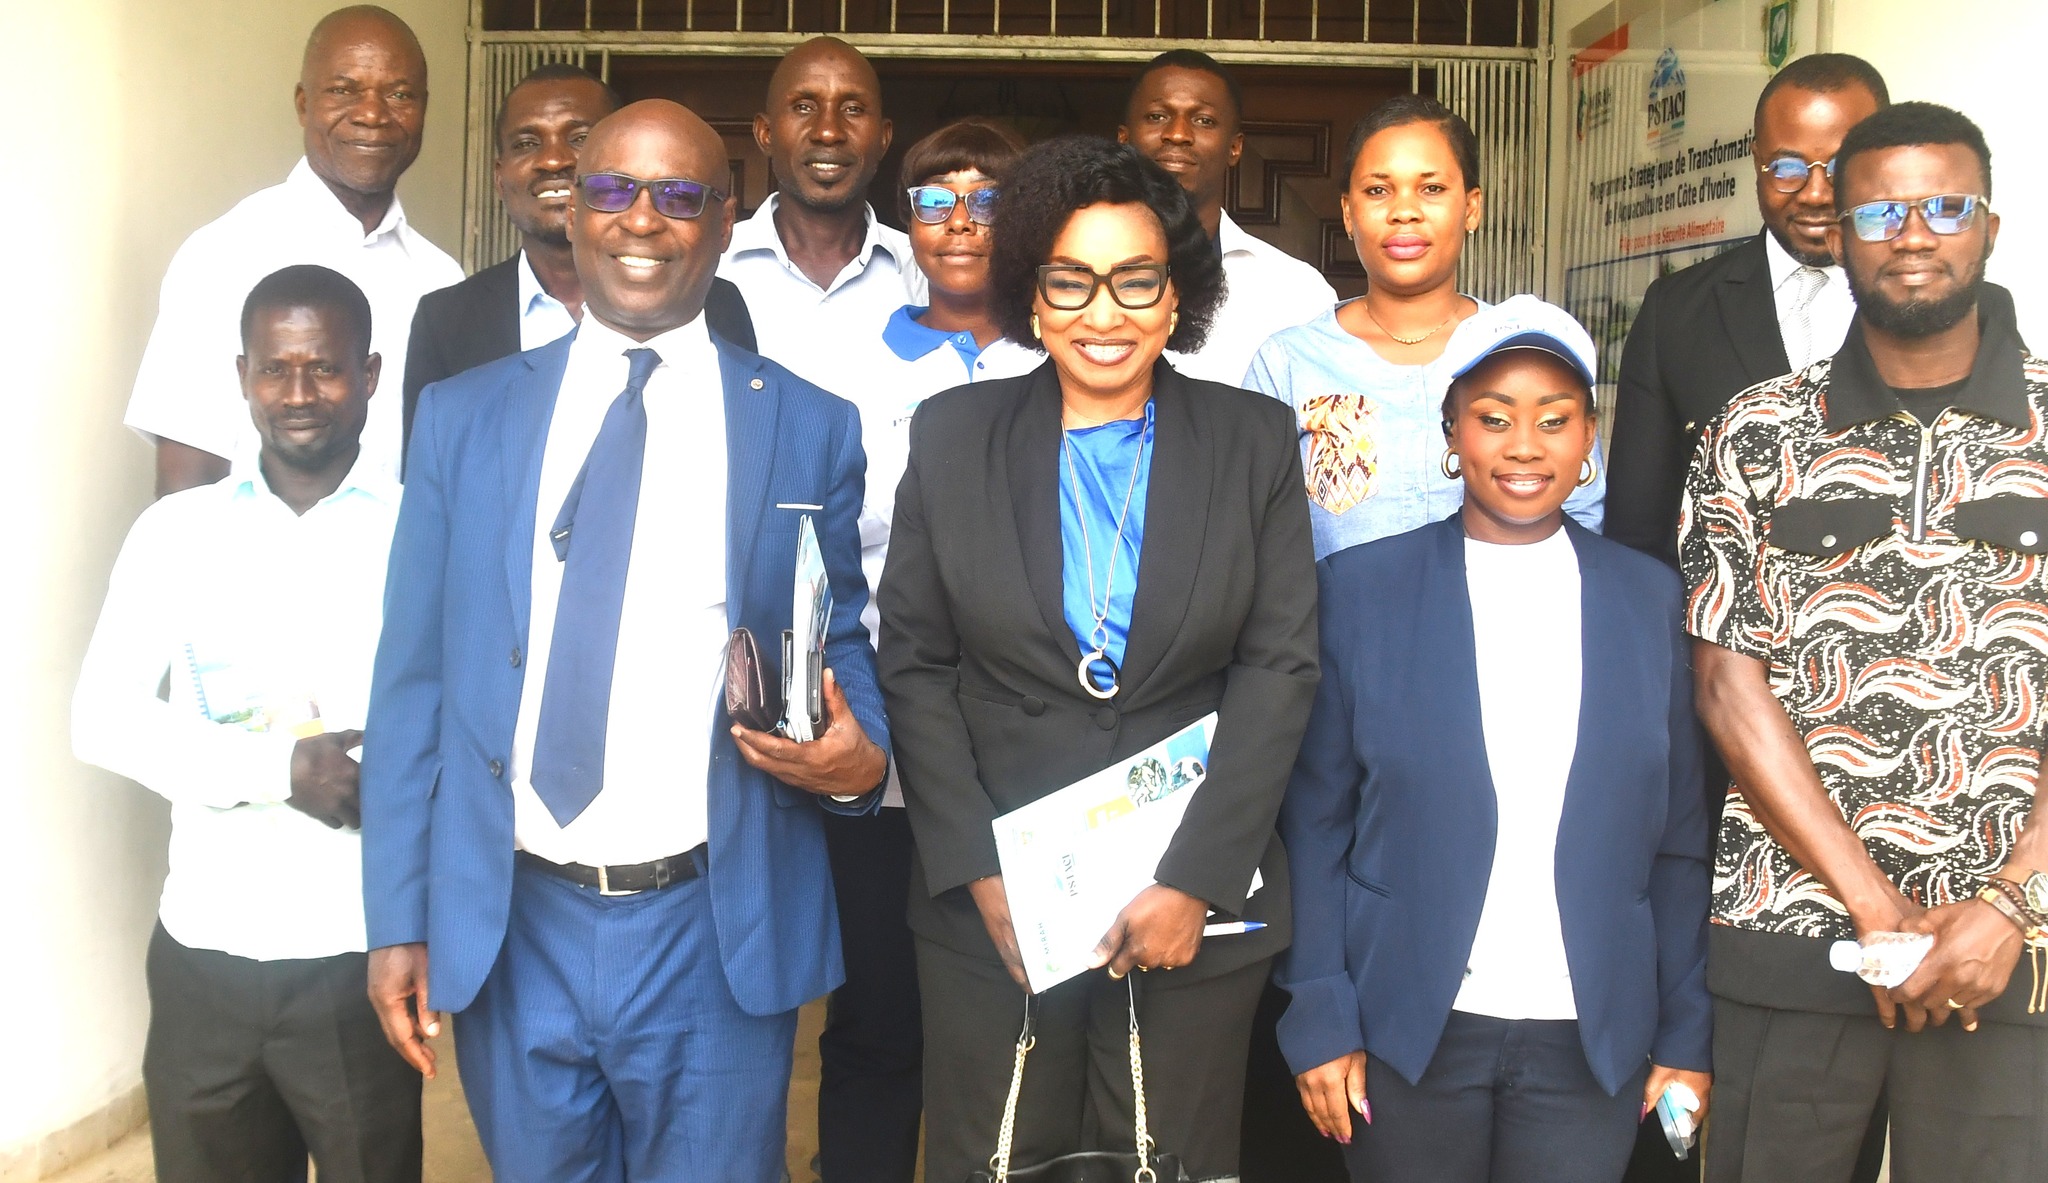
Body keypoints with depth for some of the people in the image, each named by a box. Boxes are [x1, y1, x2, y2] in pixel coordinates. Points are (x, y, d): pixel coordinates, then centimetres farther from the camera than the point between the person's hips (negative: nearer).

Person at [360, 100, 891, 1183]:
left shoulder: (811, 429, 1)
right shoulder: (462, 417, 5)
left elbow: (841, 645, 9)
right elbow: (412, 678, 5)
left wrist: (861, 756, -14)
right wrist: (397, 921, 2)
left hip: (716, 933, -1)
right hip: (510, 930, 2)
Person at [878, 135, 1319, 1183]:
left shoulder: (1254, 444, 1)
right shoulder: (952, 436, 2)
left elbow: (1280, 667, -2)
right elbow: (914, 665, 1)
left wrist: (1195, 880, -10)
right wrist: (979, 872, -7)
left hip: (1198, 907, 0)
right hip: (992, 905, 0)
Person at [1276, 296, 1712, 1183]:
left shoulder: (1650, 599, 4)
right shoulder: (1361, 588, -2)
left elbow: (1677, 839, 6)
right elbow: (1314, 822, -1)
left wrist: (1687, 1035, 4)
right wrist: (1319, 1019, -5)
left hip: (1591, 1042, 1)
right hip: (1409, 1033, -1)